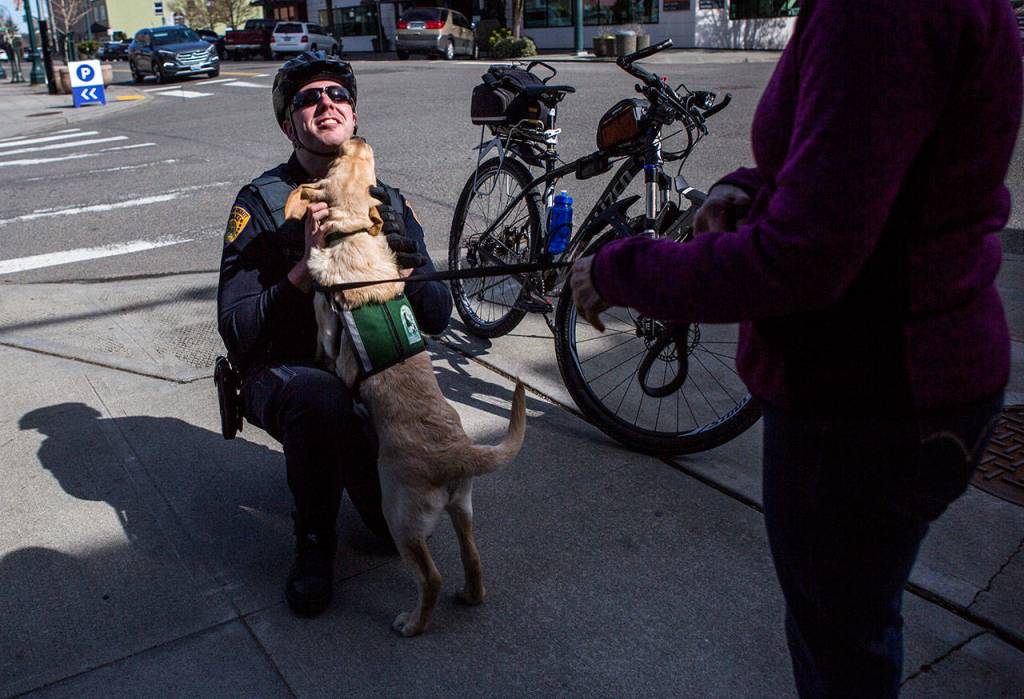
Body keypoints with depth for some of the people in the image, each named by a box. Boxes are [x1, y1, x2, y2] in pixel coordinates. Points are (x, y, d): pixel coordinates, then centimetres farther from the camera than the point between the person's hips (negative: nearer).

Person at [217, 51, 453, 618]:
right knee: (322, 398, -40)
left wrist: (406, 274, -20)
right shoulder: (261, 204, -8)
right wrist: (305, 269, -27)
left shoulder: (388, 203, 3)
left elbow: (437, 317, 2)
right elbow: (237, 333, -15)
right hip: (284, 373, -3)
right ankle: (314, 540, -12)